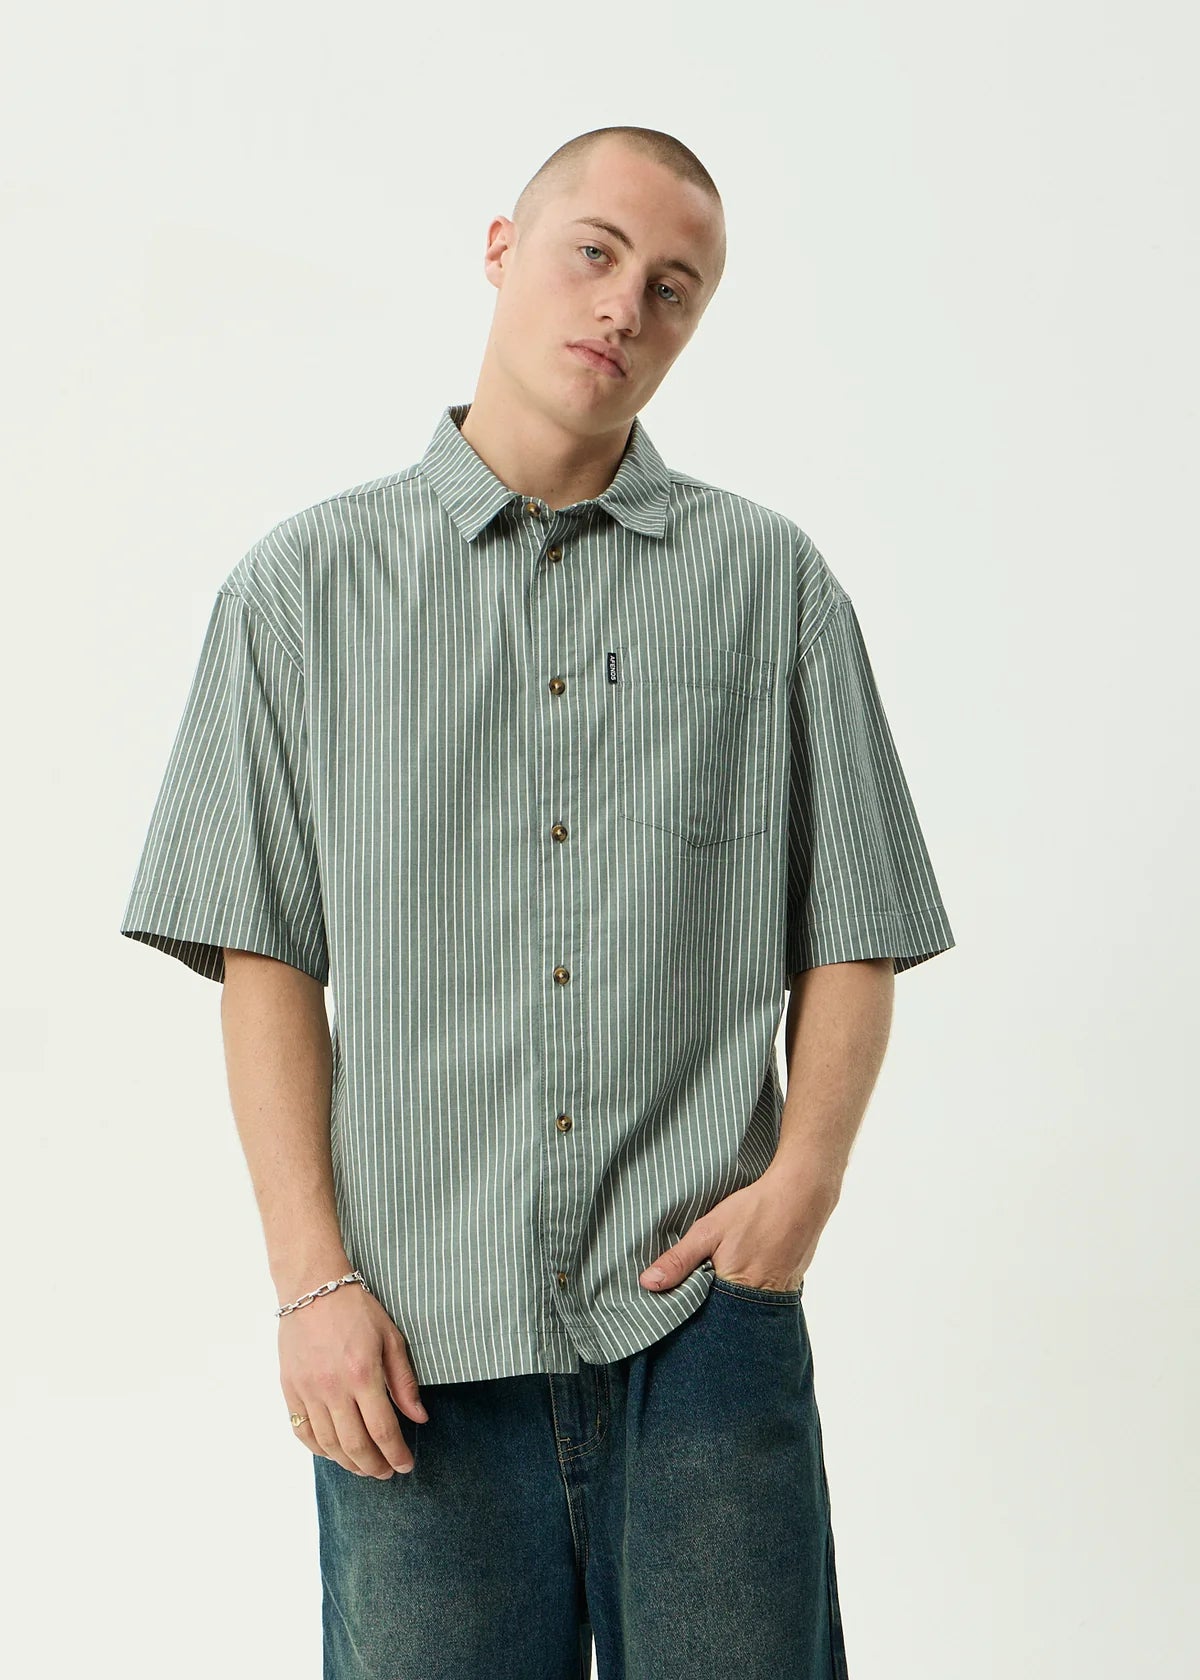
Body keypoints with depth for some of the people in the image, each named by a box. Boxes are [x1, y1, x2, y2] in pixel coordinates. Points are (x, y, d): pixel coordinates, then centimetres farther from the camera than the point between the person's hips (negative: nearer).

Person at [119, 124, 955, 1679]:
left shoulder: (774, 582, 8)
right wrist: (314, 1280, -4)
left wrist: (803, 1178, -7)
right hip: (420, 1344, 0)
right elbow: (265, 959, 4)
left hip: (703, 1320, 1)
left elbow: (855, 938, 9)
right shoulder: (304, 587, 7)